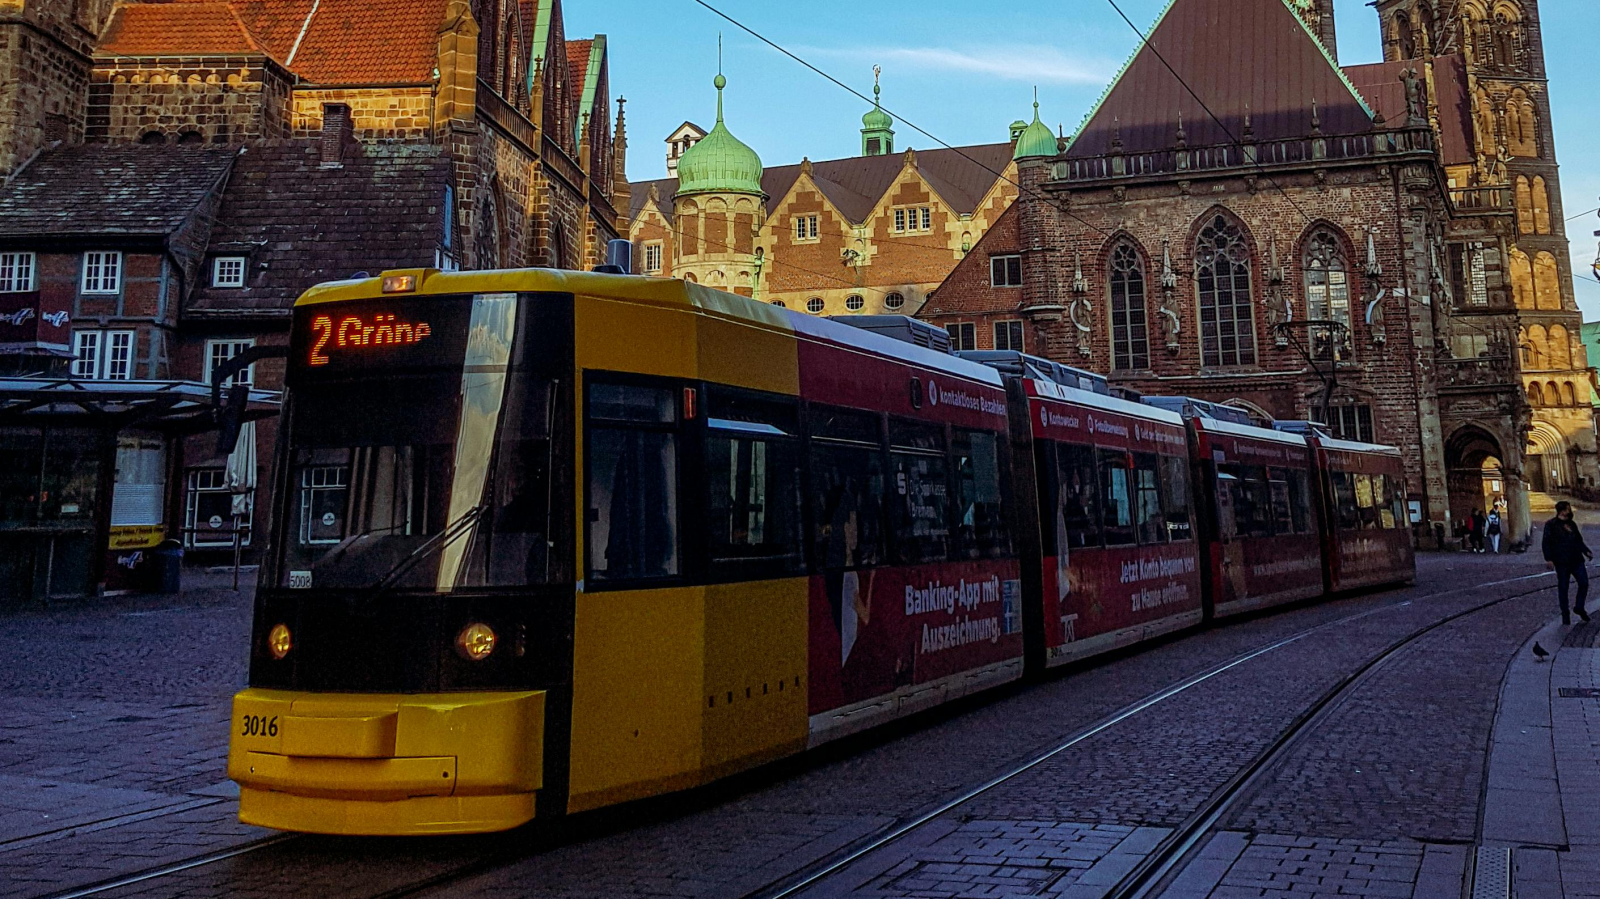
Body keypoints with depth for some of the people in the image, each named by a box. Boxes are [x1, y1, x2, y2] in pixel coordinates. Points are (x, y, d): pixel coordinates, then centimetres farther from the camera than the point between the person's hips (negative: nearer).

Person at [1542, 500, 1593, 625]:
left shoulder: (1572, 524, 13)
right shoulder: (1551, 525, -6)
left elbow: (1579, 540, 21)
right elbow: (1547, 543, -9)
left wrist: (1587, 551, 9)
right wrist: (1549, 558, -16)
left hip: (1576, 560, 5)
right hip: (1562, 562, -5)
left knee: (1584, 583, 0)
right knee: (1563, 588, 2)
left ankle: (1579, 607, 21)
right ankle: (1565, 614, 12)